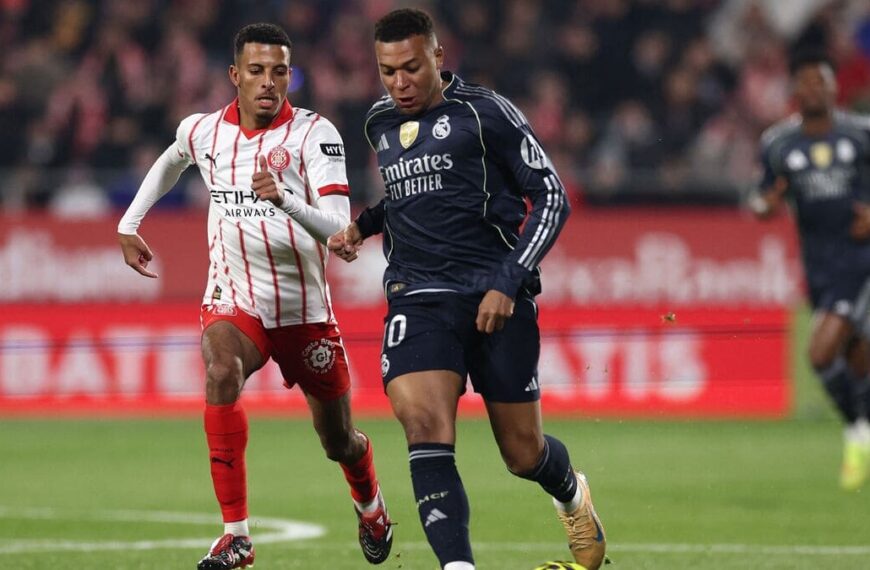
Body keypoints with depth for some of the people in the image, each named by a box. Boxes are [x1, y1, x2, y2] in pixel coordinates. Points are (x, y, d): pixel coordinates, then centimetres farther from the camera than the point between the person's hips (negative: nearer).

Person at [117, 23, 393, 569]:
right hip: (233, 299, 1)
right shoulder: (203, 131, -2)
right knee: (222, 372, -33)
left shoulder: (315, 133, -14)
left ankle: (370, 504, 50)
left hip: (305, 309, -1)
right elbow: (172, 161, 25)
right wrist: (130, 223, 20)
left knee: (340, 442, 11)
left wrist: (284, 200, -41)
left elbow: (339, 229, -25)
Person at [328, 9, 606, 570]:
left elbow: (551, 197, -3)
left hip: (497, 297, -3)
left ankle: (572, 494, 42)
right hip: (418, 300, 4)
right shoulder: (380, 123, 14)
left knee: (524, 454, 5)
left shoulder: (485, 113, -3)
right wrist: (362, 225, 13)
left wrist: (509, 282, -12)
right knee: (424, 425, -23)